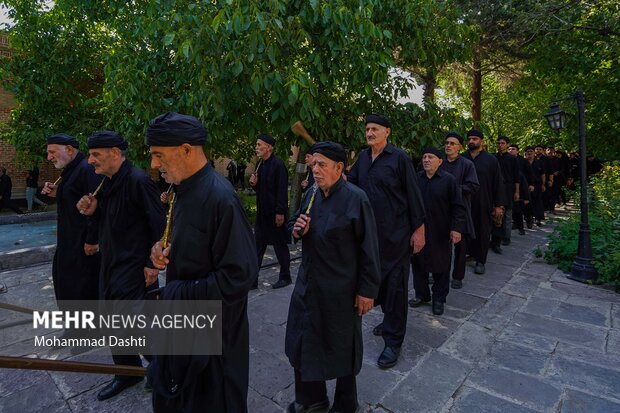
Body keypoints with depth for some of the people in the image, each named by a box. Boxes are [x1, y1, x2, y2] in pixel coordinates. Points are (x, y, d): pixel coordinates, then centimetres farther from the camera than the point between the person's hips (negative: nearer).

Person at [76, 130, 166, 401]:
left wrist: (153, 265, -19)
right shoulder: (107, 182, 9)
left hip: (134, 266, -9)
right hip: (110, 264, 9)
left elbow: (159, 225, -20)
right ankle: (127, 372, 36)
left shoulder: (138, 181, -18)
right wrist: (91, 210, -2)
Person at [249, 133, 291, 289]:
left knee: (280, 246, 6)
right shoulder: (261, 164, 11)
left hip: (275, 213, -8)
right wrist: (254, 184, -2)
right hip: (262, 212, 8)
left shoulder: (277, 165, -15)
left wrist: (280, 212, -21)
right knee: (257, 246, 10)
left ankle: (285, 277, 23)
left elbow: (282, 190, -19)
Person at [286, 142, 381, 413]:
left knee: (342, 348, 13)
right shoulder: (311, 195, 3)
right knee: (304, 342, 17)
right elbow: (293, 226, 16)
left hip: (340, 290, -6)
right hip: (308, 285, 6)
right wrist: (296, 230, -8)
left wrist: (367, 290, -13)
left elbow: (369, 249, -15)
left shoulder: (355, 199, -17)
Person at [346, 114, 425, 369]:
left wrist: (419, 229, -9)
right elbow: (349, 182, 5)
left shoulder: (399, 157, -10)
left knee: (395, 284, 2)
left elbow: (413, 194, -9)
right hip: (370, 232, 6)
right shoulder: (363, 157, 9)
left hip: (396, 234, -6)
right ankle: (390, 319, 41)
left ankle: (393, 341, 14)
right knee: (377, 278, 18)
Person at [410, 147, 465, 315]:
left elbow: (458, 206, -6)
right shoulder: (416, 179, 4)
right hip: (418, 230, 3)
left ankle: (439, 299, 24)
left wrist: (457, 228, -13)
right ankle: (421, 294, 28)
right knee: (418, 263, 11)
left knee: (440, 266, 8)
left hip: (440, 232, -3)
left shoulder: (448, 180, -5)